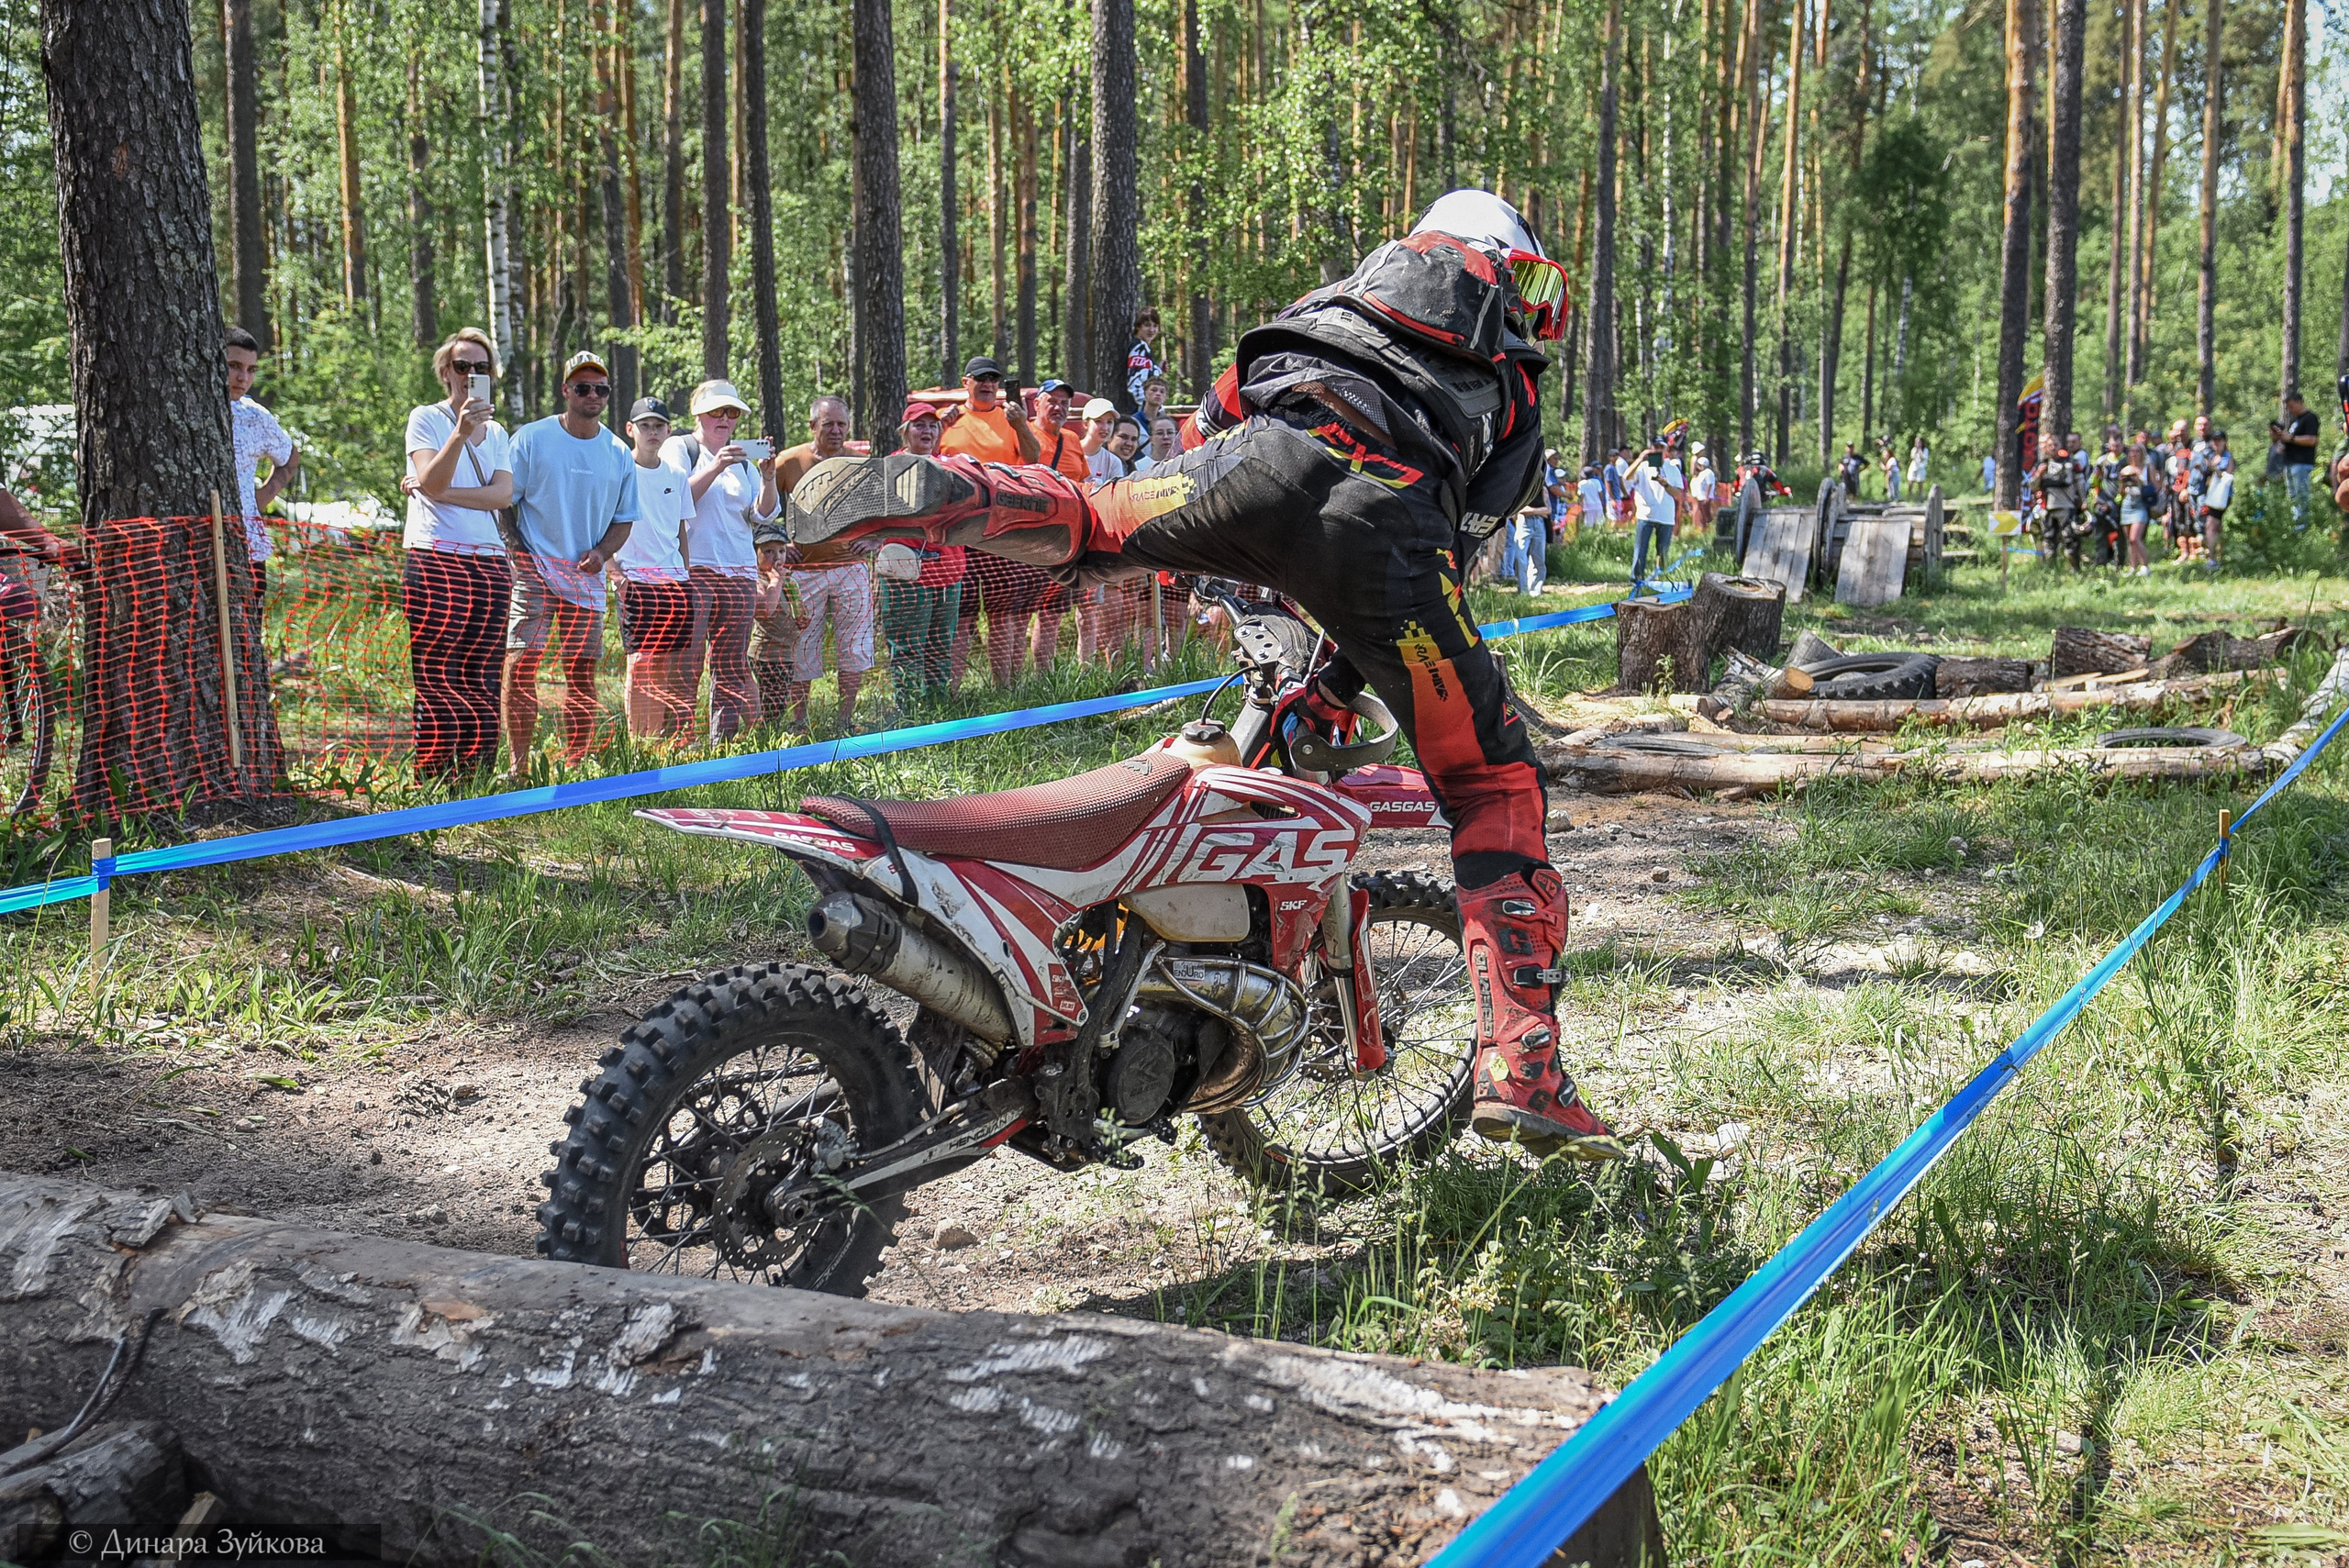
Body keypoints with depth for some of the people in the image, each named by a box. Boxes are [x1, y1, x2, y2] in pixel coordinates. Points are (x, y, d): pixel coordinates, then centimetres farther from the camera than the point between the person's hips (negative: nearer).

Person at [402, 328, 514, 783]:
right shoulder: (426, 419, 5)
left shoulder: (497, 432, 18)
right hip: (435, 560, -4)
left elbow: (502, 494, 1)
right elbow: (433, 482, -11)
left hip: (490, 564, 4)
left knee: (482, 685, 1)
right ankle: (433, 787, -7)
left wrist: (439, 490, -10)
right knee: (437, 685, -9)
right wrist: (460, 433, -24)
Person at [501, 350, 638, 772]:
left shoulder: (619, 454, 9)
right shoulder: (531, 438, 0)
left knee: (582, 673, 4)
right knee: (520, 665, -13)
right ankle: (518, 767, -9)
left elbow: (624, 519, 16)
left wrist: (602, 551, -3)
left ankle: (575, 768, 12)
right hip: (533, 569, -3)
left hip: (586, 575, 3)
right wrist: (514, 554, -9)